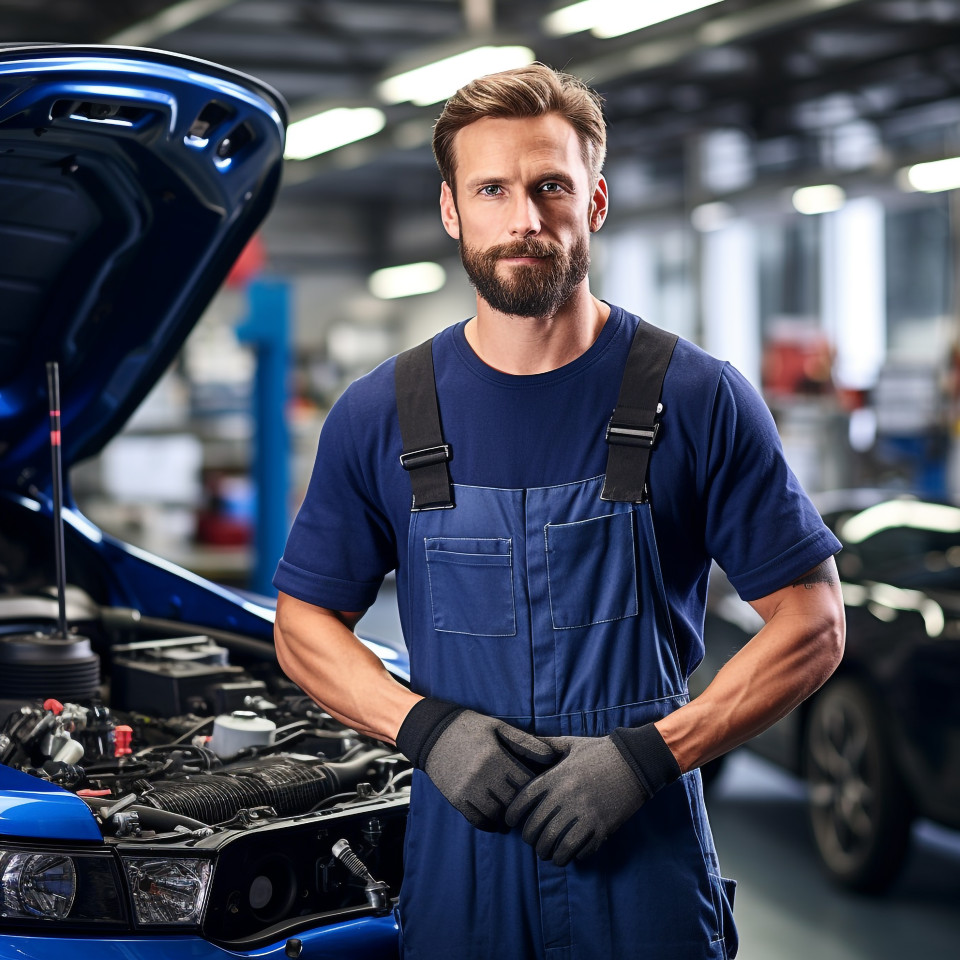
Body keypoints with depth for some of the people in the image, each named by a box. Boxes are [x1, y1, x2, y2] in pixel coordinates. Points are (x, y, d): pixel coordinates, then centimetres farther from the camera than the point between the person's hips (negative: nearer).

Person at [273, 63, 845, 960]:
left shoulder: (698, 400, -4)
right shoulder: (379, 416, 2)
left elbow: (812, 622, -3)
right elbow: (305, 622, 7)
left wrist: (647, 754, -14)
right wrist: (427, 728, -11)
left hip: (648, 863, -1)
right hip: (456, 868, 2)